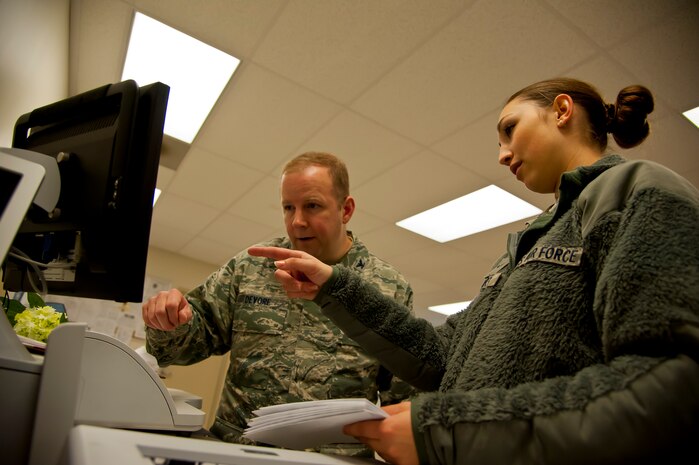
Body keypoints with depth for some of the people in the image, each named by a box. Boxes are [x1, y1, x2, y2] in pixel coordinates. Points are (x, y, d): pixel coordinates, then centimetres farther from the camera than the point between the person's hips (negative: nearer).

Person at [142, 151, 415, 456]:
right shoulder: (249, 267, 7)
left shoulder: (391, 290, 2)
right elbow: (200, 333, 11)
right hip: (234, 444, 2)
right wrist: (172, 323, -9)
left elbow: (405, 395, 5)